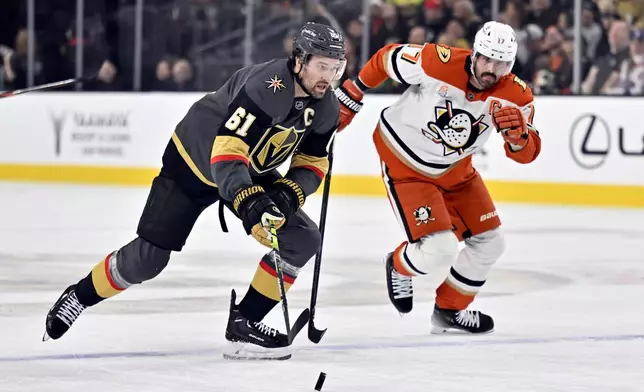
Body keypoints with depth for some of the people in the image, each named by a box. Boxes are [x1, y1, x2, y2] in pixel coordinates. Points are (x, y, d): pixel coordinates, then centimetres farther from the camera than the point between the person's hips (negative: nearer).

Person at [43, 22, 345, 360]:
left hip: (251, 171, 7)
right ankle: (78, 297, 17)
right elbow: (225, 153, -40)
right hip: (195, 163, -7)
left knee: (303, 240, -8)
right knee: (147, 259, -9)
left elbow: (313, 164, -1)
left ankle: (244, 323, -1)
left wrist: (288, 193, -21)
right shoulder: (266, 87, -34)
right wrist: (247, 200, -52)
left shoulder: (326, 107, -11)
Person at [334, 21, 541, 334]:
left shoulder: (515, 95, -17)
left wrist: (518, 134, -42)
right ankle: (399, 265, 20)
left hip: (455, 168, 6)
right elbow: (386, 58, -14)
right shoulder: (437, 62, -30)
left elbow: (526, 154, -18)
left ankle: (450, 310, 31)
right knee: (440, 250, -17)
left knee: (489, 242, 8)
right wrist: (350, 97, -4)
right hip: (405, 161, -6)